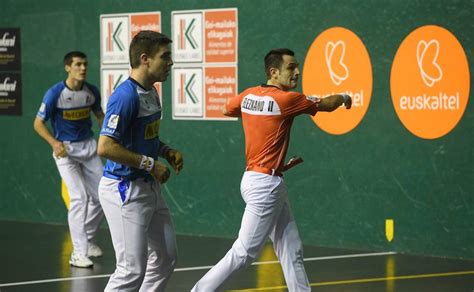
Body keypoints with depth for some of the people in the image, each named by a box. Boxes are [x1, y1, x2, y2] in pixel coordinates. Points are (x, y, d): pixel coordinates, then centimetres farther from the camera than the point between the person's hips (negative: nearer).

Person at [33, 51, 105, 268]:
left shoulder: (92, 91, -3)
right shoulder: (55, 93, -17)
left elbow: (99, 115, 15)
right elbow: (38, 123, -11)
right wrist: (54, 143, -26)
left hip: (88, 146, 5)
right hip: (65, 149, -5)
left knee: (100, 196, 5)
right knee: (79, 197, -17)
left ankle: (87, 239, 30)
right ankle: (78, 253, -14)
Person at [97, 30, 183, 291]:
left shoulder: (151, 92, 10)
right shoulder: (126, 96, -20)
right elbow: (105, 147, -26)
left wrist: (166, 151, 8)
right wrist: (150, 164, -20)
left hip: (150, 187, 10)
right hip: (125, 190, -10)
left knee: (164, 259, 15)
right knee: (132, 270, -8)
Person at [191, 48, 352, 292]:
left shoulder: (248, 95, 6)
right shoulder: (286, 99, -15)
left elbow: (227, 110, 27)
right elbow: (327, 105, 0)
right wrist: (343, 97, 21)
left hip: (256, 179, 9)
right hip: (265, 185, -9)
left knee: (291, 251, 11)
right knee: (244, 253, -6)